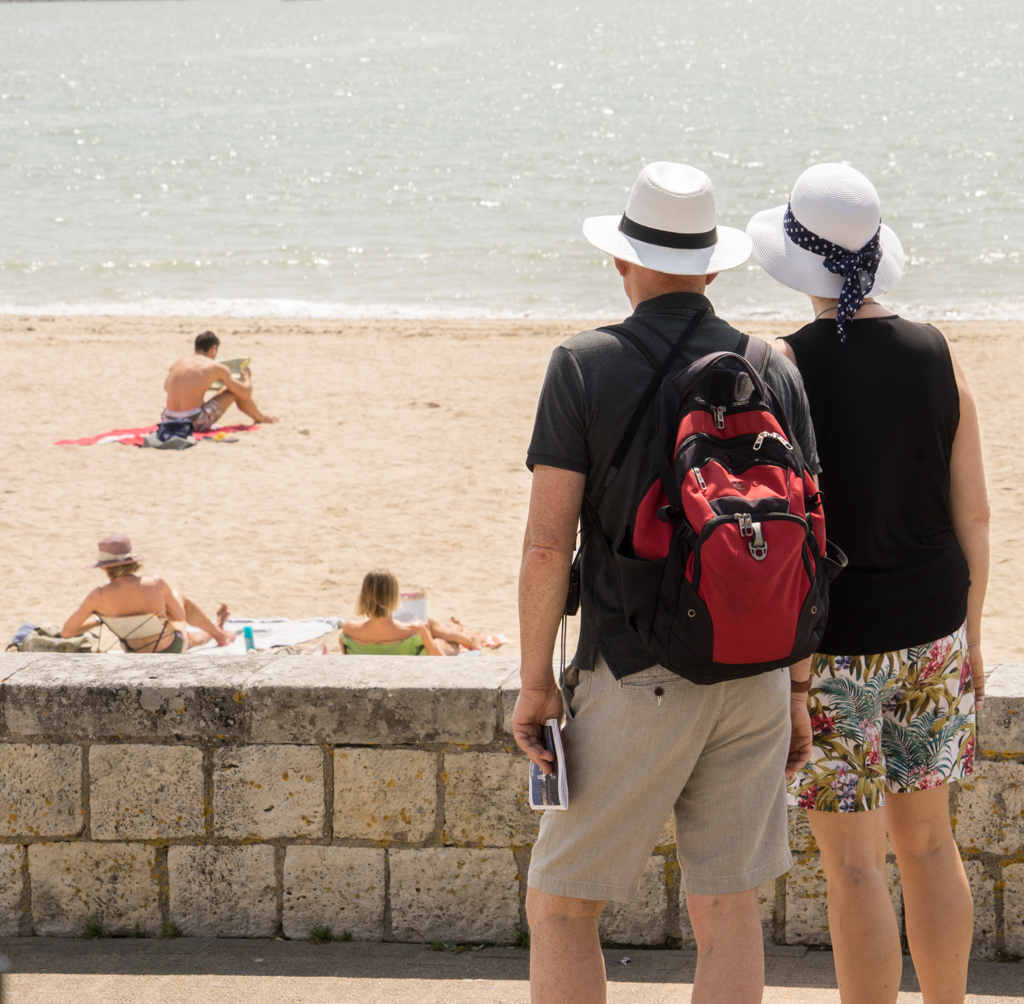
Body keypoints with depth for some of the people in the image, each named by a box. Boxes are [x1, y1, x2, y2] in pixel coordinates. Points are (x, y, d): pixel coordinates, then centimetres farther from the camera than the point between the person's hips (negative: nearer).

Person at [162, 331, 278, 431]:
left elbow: (166, 387, 33)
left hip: (169, 422, 5)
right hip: (196, 424, -5)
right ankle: (260, 417, 40)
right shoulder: (216, 367, -2)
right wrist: (247, 378, 28)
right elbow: (246, 394, 4)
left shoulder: (179, 363, 11)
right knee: (236, 389, 14)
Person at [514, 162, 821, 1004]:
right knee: (728, 911, 9)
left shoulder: (585, 366, -7)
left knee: (561, 908, 6)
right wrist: (797, 690, 12)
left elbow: (548, 539, -11)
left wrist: (536, 682, -2)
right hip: (751, 673, 4)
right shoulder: (773, 368, 4)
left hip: (637, 679, -4)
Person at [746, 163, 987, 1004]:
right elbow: (973, 511, 3)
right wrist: (970, 636, 15)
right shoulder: (937, 357, -1)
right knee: (928, 843, 19)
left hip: (832, 642, -5)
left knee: (854, 867, 1)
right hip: (929, 631, 5)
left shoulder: (788, 367, -16)